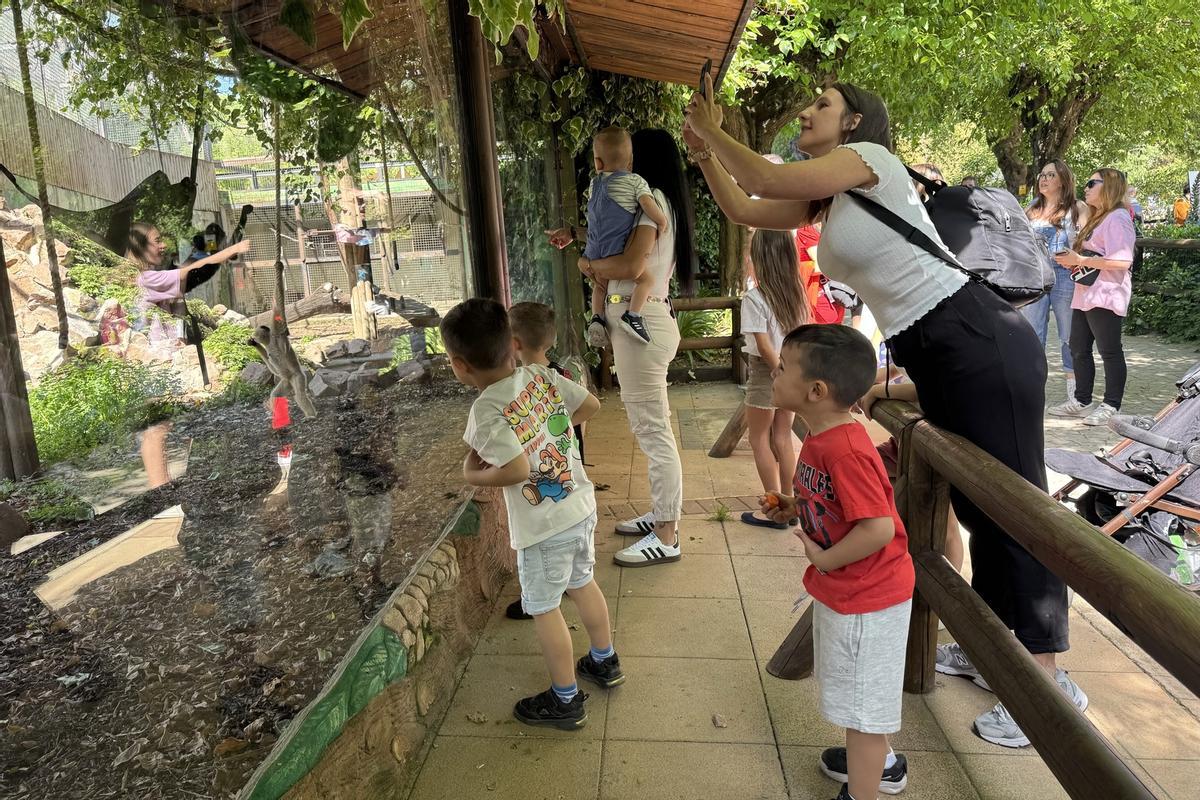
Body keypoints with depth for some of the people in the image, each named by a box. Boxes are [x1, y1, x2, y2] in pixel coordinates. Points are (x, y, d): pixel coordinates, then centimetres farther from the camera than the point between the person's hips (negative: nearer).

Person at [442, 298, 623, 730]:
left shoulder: (486, 410, -23)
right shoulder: (541, 375, -4)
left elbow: (518, 469, -29)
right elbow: (590, 404, 5)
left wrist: (473, 475, -12)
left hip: (543, 527, -7)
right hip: (582, 505, 8)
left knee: (544, 609, 11)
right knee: (583, 584, 27)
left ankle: (566, 701, 26)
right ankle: (604, 662, 46)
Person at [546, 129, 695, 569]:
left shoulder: (653, 199, -11)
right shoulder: (661, 202, 18)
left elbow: (631, 264, -23)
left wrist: (589, 265, -6)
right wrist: (575, 232, 26)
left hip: (642, 321, -10)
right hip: (644, 319, 10)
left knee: (654, 431, -6)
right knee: (650, 428, 16)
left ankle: (667, 537, 1)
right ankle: (661, 515, 27)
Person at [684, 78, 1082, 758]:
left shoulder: (870, 157, -6)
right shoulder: (828, 199, 18)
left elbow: (767, 180, -13)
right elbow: (744, 209, 21)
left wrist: (712, 132, 2)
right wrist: (703, 151, 15)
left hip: (981, 342, -9)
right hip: (936, 358, 9)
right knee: (979, 505, 16)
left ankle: (1051, 681, 8)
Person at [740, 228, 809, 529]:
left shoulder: (754, 298, -16)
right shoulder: (797, 293, 4)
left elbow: (764, 346, -19)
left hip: (767, 371, -6)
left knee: (760, 440, 6)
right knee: (783, 439, 15)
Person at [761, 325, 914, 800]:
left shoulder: (844, 450, -31)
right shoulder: (822, 437, 0)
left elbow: (879, 528, -33)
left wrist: (825, 560, -21)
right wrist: (794, 507, 1)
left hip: (865, 601, -10)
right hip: (846, 593, 10)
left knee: (862, 706, 9)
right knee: (865, 695, 29)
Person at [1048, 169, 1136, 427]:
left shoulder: (1117, 218, -10)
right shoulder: (1096, 219, 20)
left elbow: (1122, 261, -21)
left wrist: (1080, 259, -18)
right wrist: (1072, 260, 11)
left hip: (1105, 297, -10)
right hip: (1084, 295, 10)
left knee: (1109, 351, -2)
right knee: (1079, 350, 11)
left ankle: (1111, 406, 5)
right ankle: (1081, 401, 20)